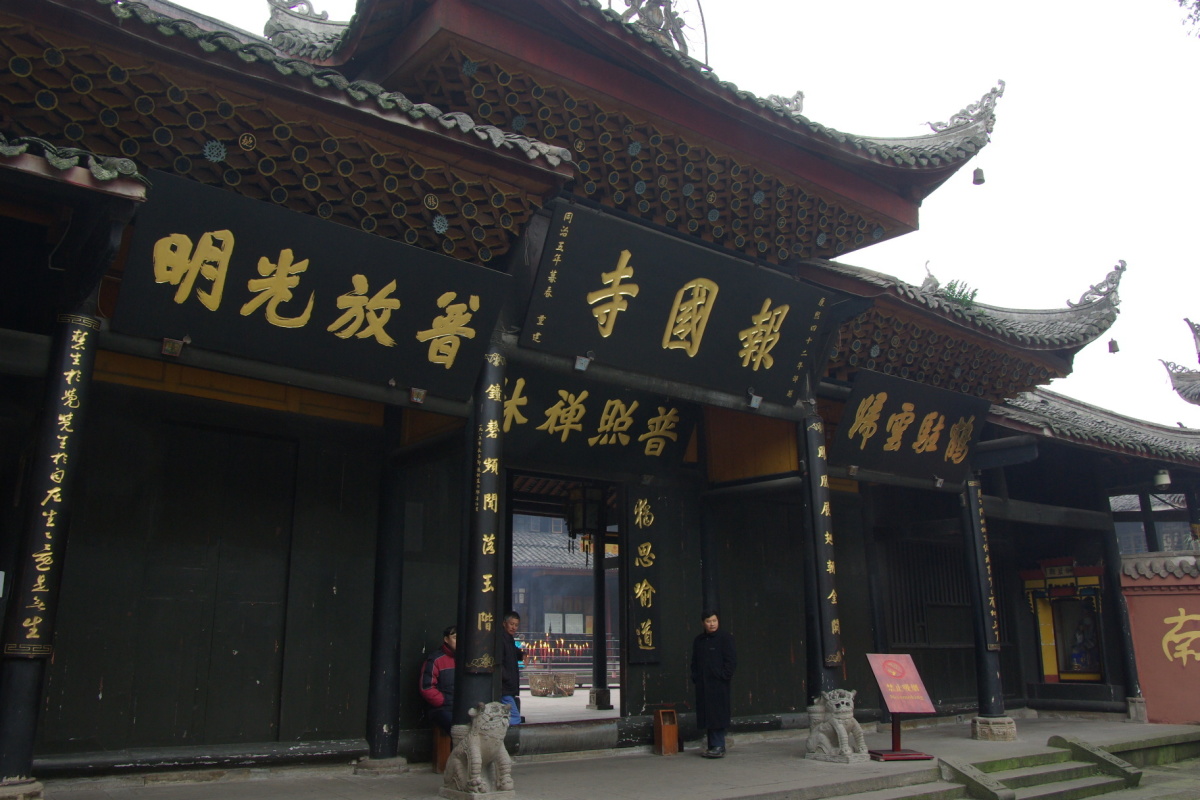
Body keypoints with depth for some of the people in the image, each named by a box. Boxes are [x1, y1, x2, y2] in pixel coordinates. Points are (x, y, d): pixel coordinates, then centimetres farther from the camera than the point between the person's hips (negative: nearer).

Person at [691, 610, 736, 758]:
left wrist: (724, 676, -12)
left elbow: (731, 661, -6)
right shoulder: (699, 640, 13)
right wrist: (695, 678, 8)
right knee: (707, 716, 8)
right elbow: (694, 661, 19)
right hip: (703, 685, 6)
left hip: (719, 685, -6)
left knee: (718, 716, -6)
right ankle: (712, 746, 15)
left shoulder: (725, 637, -4)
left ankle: (719, 747, -2)